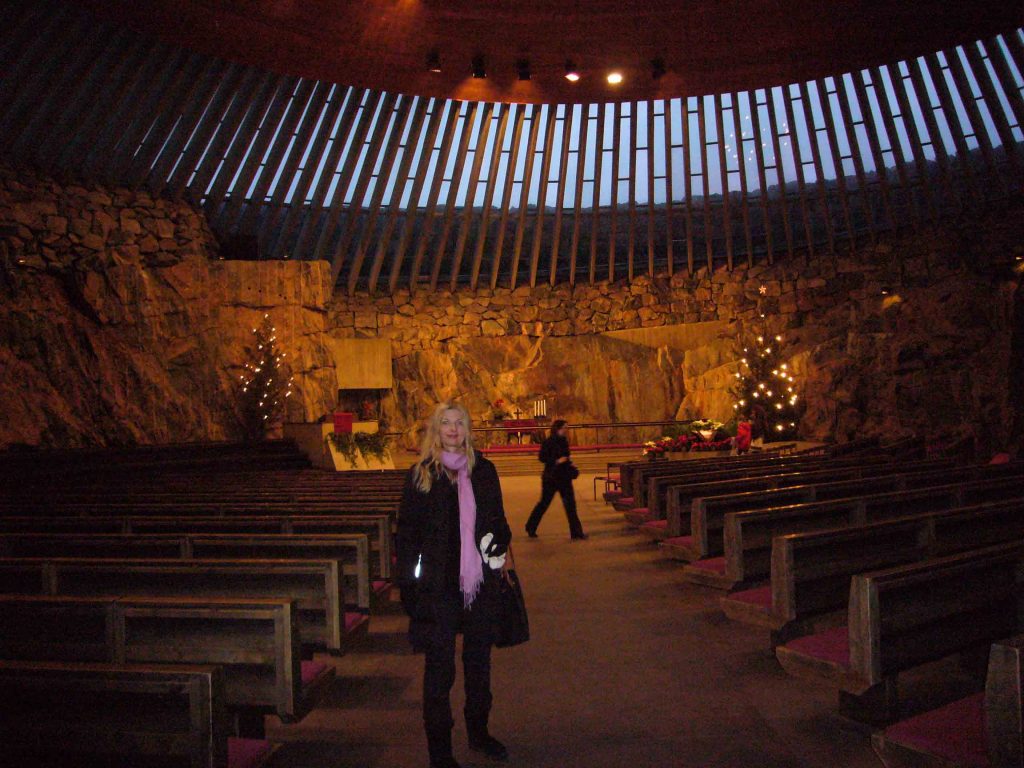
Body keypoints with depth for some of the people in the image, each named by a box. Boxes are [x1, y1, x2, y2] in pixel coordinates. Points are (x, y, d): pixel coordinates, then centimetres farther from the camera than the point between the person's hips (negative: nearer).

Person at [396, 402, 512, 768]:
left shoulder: (483, 470, 5)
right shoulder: (420, 475, -4)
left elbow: (498, 519, 14)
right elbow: (407, 532, -4)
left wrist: (499, 543, -5)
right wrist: (408, 582, -9)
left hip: (481, 582, 4)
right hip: (439, 585, -4)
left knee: (479, 659, 18)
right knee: (440, 667, 3)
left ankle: (478, 730, 37)